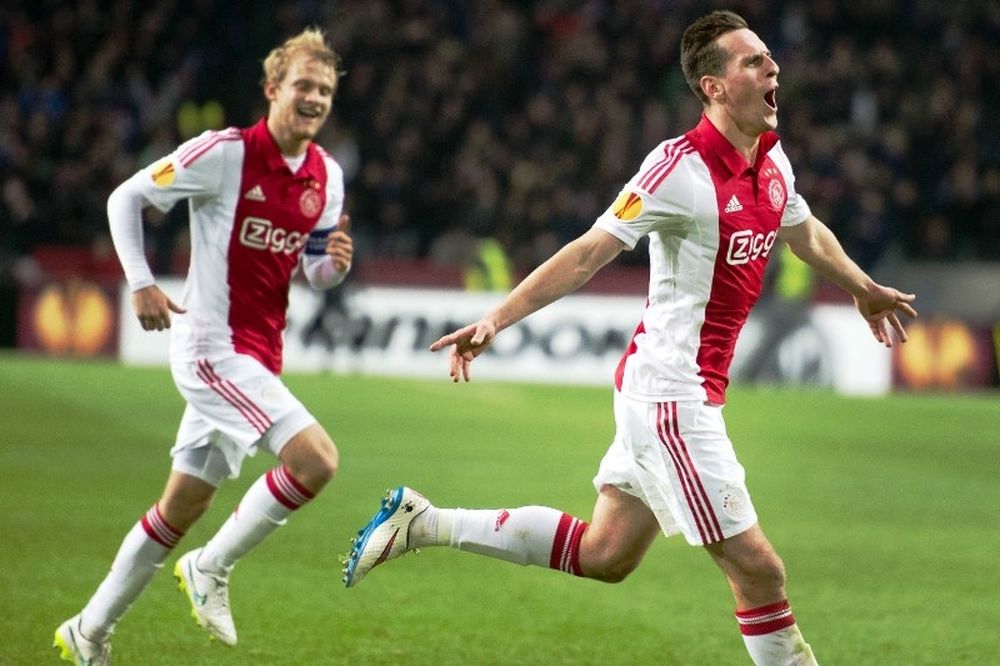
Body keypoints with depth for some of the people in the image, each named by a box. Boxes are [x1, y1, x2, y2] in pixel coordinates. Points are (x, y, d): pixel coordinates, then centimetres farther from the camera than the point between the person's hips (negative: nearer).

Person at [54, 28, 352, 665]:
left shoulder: (327, 175, 8)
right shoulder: (224, 152, -12)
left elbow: (315, 273, 17)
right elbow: (125, 198, -4)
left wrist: (335, 263, -6)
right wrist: (141, 283, -13)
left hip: (259, 356, 8)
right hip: (214, 344, -7)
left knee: (184, 505, 13)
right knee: (316, 459, -22)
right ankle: (212, 566, -4)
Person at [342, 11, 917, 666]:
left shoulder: (772, 160, 7)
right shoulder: (681, 167, -19)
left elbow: (807, 233, 29)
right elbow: (590, 252, -20)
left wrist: (866, 289, 45)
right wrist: (497, 318, -27)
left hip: (687, 393, 9)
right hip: (669, 395, -9)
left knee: (604, 553, 17)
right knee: (757, 569, -7)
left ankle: (425, 522, 22)